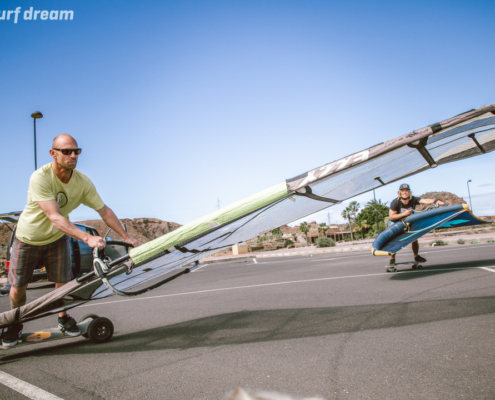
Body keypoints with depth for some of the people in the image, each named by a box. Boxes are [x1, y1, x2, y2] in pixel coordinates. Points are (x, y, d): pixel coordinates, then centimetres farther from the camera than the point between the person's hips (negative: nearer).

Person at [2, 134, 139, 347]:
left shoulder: (83, 182, -20)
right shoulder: (40, 177, -34)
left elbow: (104, 211, -12)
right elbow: (55, 217, -41)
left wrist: (126, 236, -15)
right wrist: (87, 238, -51)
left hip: (57, 238, 3)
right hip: (28, 238, -3)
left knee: (63, 282, 1)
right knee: (18, 286, 5)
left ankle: (63, 318, 29)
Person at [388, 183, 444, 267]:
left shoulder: (413, 200, -22)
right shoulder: (395, 202, -28)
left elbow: (425, 201, -38)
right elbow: (391, 217, -27)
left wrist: (436, 201, -56)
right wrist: (404, 214, -34)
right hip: (394, 223, -3)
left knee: (414, 238, -1)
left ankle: (416, 257, 23)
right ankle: (392, 259, -1)